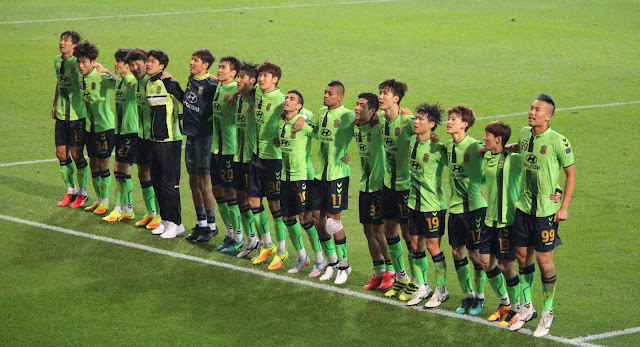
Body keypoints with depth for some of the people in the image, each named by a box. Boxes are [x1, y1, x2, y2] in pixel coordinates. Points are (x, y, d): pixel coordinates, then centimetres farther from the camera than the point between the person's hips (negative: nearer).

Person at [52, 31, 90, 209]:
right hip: (61, 115, 7)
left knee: (76, 154, -1)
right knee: (61, 153, 9)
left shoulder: (77, 62, -15)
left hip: (78, 115, -7)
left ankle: (82, 193, 15)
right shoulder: (58, 60, 8)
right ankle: (70, 190, 26)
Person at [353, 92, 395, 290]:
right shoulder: (355, 127, 6)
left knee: (377, 230, -4)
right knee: (368, 230, 11)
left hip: (379, 184, -8)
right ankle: (378, 272, 23)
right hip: (365, 184, 8)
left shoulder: (379, 128, -17)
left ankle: (390, 271, 12)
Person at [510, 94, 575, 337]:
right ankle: (526, 307, 27)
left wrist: (564, 207, -11)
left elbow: (571, 174, -8)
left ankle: (547, 313, 16)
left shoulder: (558, 141, -15)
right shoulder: (524, 134, 2)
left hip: (546, 210, -6)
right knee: (523, 255, 11)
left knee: (544, 260, 0)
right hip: (523, 206, 6)